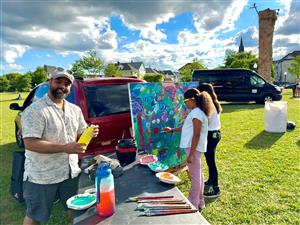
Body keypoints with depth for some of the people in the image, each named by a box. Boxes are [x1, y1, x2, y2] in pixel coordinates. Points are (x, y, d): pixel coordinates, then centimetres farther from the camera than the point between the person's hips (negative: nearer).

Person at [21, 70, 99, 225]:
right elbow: (30, 144, -23)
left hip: (71, 172, 6)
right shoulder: (34, 111, -16)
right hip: (42, 176, -5)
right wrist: (64, 148, -29)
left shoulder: (75, 109, 5)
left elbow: (81, 134, 13)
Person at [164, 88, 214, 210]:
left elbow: (196, 135, -21)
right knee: (198, 175, 18)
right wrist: (172, 130, 24)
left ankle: (193, 205, 15)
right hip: (195, 148, 10)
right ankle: (199, 201, 32)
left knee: (195, 177, 1)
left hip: (194, 148, -10)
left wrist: (190, 154, -20)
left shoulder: (196, 113, -18)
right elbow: (188, 127, 23)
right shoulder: (196, 112, 13)